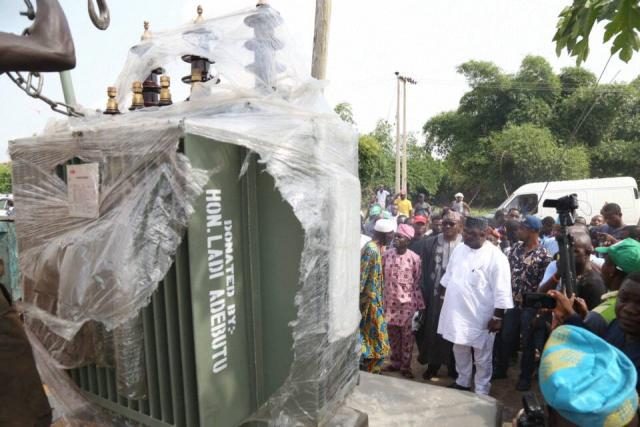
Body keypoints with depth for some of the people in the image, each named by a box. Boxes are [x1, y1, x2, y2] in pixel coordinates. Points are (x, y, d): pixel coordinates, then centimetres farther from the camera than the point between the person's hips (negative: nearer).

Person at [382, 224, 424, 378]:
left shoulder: (414, 258, -12)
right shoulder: (387, 255, -2)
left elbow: (418, 282, -6)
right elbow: (382, 277, 6)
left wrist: (419, 304, -5)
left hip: (407, 302, -4)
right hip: (390, 300, 4)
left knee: (407, 335, 8)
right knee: (392, 334, 15)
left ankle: (405, 366, 22)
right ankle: (395, 362, 31)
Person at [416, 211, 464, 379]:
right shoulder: (430, 242, 1)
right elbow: (425, 270, 4)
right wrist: (425, 293, 0)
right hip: (434, 295, 2)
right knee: (432, 331, 10)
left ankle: (453, 366, 31)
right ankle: (432, 365, 28)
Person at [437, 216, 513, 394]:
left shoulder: (495, 257, -16)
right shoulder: (459, 249, 3)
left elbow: (501, 291, -16)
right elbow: (448, 276, 14)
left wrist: (497, 317, -16)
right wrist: (445, 298, 16)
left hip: (481, 316, -6)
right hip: (457, 312, 6)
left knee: (482, 357, 11)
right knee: (460, 351, 21)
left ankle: (481, 391, 28)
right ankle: (462, 381, 41)